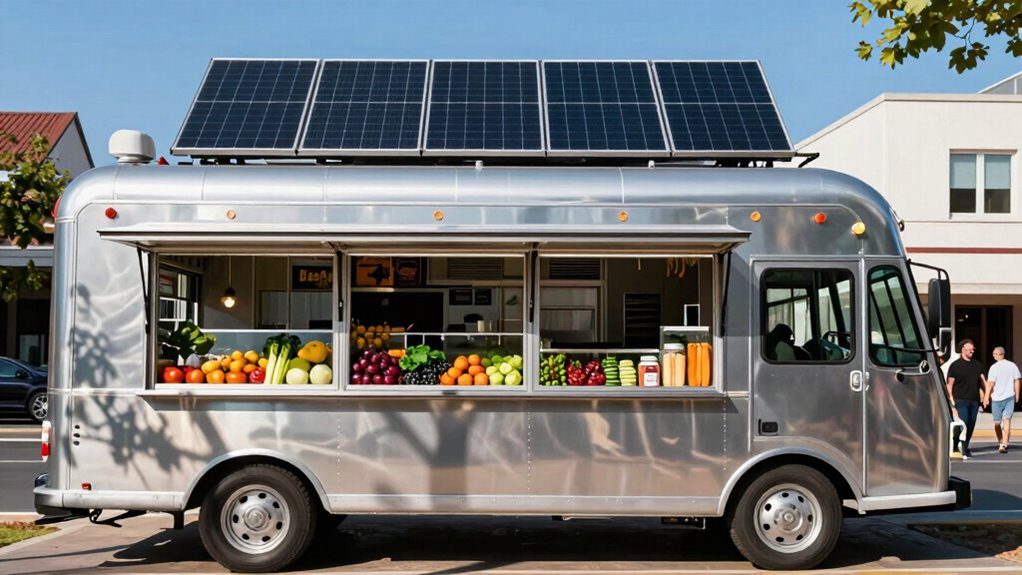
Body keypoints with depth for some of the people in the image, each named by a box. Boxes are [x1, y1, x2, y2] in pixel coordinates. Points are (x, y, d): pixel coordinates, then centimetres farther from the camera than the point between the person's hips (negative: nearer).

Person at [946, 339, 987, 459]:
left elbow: (982, 380, 18)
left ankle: (965, 448, 19)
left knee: (971, 425, 7)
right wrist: (951, 399, -9)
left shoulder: (977, 364, 14)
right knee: (963, 424, -13)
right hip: (960, 400, -5)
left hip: (974, 400, 5)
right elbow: (950, 384, -3)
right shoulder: (955, 365, -2)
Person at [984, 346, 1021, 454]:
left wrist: (986, 397, -7)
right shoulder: (1012, 365, 0)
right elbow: (1017, 381, 4)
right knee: (1007, 420, -2)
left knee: (997, 422, 12)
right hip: (1010, 396, 2)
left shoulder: (994, 367, -11)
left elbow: (990, 383, -13)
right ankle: (1004, 444, -13)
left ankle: (1001, 443, 23)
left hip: (997, 398, -2)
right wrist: (1017, 395, 14)